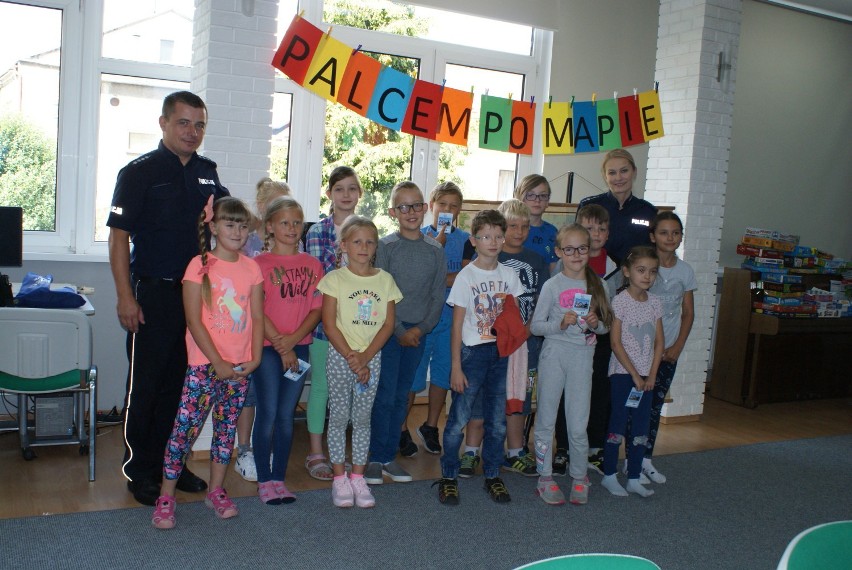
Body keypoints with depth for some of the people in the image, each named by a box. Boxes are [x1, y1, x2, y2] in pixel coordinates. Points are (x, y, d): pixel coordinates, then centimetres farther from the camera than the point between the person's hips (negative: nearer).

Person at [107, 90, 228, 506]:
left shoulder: (207, 173, 10)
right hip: (153, 295, -5)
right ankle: (140, 471, 17)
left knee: (180, 382, 13)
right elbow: (119, 236, -9)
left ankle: (170, 462, 27)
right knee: (144, 385, 4)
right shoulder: (139, 171, -6)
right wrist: (126, 297, -14)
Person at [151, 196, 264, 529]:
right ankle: (166, 498, 9)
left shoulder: (251, 268, 7)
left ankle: (216, 492, 26)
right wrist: (219, 363, -14)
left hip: (240, 366, 5)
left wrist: (256, 357, -4)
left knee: (227, 428, 13)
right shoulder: (200, 265, -7)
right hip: (204, 363, -5)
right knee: (185, 428, -3)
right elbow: (194, 321, -11)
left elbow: (257, 317, 8)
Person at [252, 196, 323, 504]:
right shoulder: (259, 263, -2)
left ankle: (279, 478, 17)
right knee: (268, 413, 0)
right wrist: (280, 345, -13)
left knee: (286, 415, 8)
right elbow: (256, 311, -8)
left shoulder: (312, 265, 8)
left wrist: (292, 340, -11)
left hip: (299, 348, 3)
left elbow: (317, 308, 2)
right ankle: (264, 479, 11)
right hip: (267, 348, -3)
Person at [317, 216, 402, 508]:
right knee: (339, 417, 3)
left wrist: (365, 357, -10)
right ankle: (339, 478, 14)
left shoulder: (385, 280, 4)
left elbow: (388, 324, 0)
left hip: (371, 357, 2)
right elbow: (329, 325, -8)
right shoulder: (335, 279, -4)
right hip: (340, 356, -2)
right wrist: (351, 358, -14)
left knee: (362, 418, 9)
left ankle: (358, 476, 18)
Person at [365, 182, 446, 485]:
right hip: (389, 331, -3)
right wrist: (399, 331, -10)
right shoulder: (386, 246, -5)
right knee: (384, 396, -2)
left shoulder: (435, 250, 5)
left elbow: (438, 295, 4)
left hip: (417, 332, 3)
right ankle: (376, 458, 9)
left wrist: (421, 328, -6)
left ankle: (390, 456, 20)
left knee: (401, 396, 10)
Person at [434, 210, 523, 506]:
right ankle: (448, 476, 13)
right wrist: (456, 367, -9)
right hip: (472, 352, -4)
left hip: (501, 352, 4)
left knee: (497, 421, 10)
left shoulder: (509, 275, 5)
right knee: (459, 418, -1)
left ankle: (492, 475, 25)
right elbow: (457, 325, -6)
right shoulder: (466, 276, -6)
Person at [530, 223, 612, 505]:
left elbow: (605, 327, 12)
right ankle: (545, 477, 19)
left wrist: (595, 323, -10)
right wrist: (560, 324, -19)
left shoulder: (597, 285, 4)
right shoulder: (552, 285, -4)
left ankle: (579, 477, 24)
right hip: (554, 354, -1)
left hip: (583, 357, 2)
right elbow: (535, 326, -3)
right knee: (546, 419, 6)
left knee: (578, 424, 4)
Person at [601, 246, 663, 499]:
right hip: (623, 373, -5)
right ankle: (609, 476, 12)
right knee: (618, 426, 0)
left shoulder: (655, 302, 6)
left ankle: (634, 478, 18)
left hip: (646, 375, 5)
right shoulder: (620, 300, -10)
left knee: (641, 429, 8)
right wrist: (634, 375, -13)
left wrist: (652, 375, -1)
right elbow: (615, 342, -12)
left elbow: (659, 342, 8)